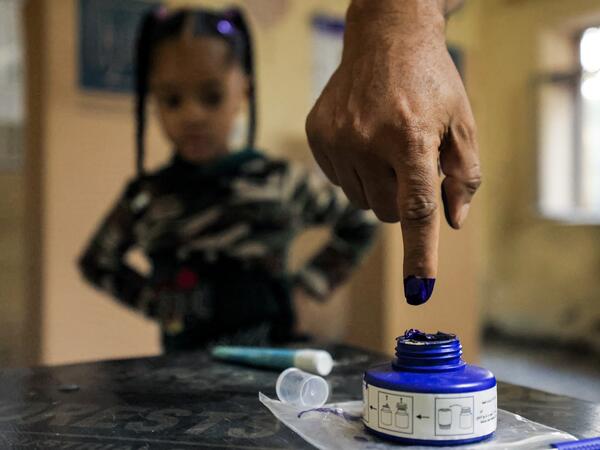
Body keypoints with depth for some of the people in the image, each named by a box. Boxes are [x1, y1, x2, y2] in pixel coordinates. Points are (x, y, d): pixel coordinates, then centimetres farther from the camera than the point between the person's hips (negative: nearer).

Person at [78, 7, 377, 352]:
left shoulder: (282, 183, -4)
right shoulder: (144, 198, 1)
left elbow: (360, 221, 10)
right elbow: (98, 262, 18)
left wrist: (310, 282, 3)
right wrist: (154, 302, 4)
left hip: (265, 352, -2)